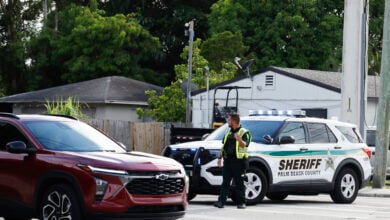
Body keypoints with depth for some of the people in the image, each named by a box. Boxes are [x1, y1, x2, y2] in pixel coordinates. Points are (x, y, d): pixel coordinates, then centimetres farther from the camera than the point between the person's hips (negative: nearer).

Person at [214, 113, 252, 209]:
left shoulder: (244, 132, -3)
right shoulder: (228, 132, 18)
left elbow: (244, 145, -17)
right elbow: (224, 145, 23)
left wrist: (239, 140, -38)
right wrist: (220, 157, 18)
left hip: (238, 161, -6)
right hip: (228, 160, 6)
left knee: (239, 183, -1)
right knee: (225, 183, 1)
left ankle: (241, 202, 5)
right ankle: (221, 201, -2)